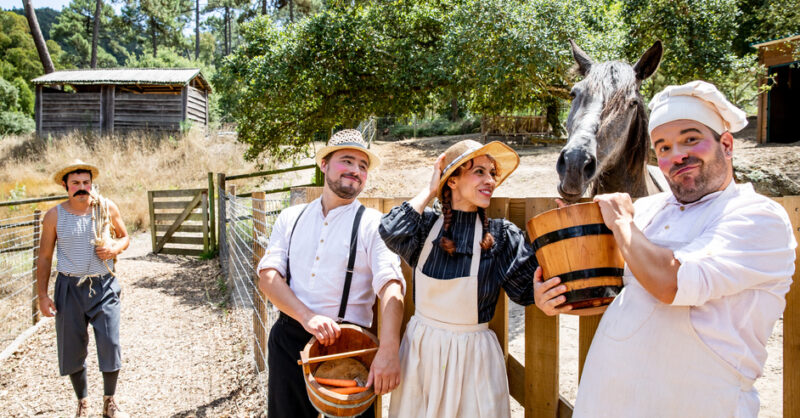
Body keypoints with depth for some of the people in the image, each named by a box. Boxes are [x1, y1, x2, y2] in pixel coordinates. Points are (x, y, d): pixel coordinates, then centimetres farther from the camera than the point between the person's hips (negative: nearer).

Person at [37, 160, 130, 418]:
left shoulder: (107, 208, -2)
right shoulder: (54, 216, -3)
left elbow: (125, 237, 12)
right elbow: (45, 257, 4)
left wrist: (115, 248, -12)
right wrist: (42, 295, 0)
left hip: (104, 286, 0)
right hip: (69, 288, 1)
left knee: (110, 345, -4)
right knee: (72, 349, 8)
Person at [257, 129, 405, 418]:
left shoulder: (373, 223, -5)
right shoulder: (291, 218, 7)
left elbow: (391, 285, -18)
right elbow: (268, 276, -1)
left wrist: (388, 351, -32)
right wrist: (307, 316, -18)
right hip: (288, 341, 4)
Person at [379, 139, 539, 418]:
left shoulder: (502, 235, -4)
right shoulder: (427, 226, -3)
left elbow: (526, 289, -10)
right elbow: (391, 232, -23)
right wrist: (429, 191, -12)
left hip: (474, 354, -1)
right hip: (421, 349, 1)